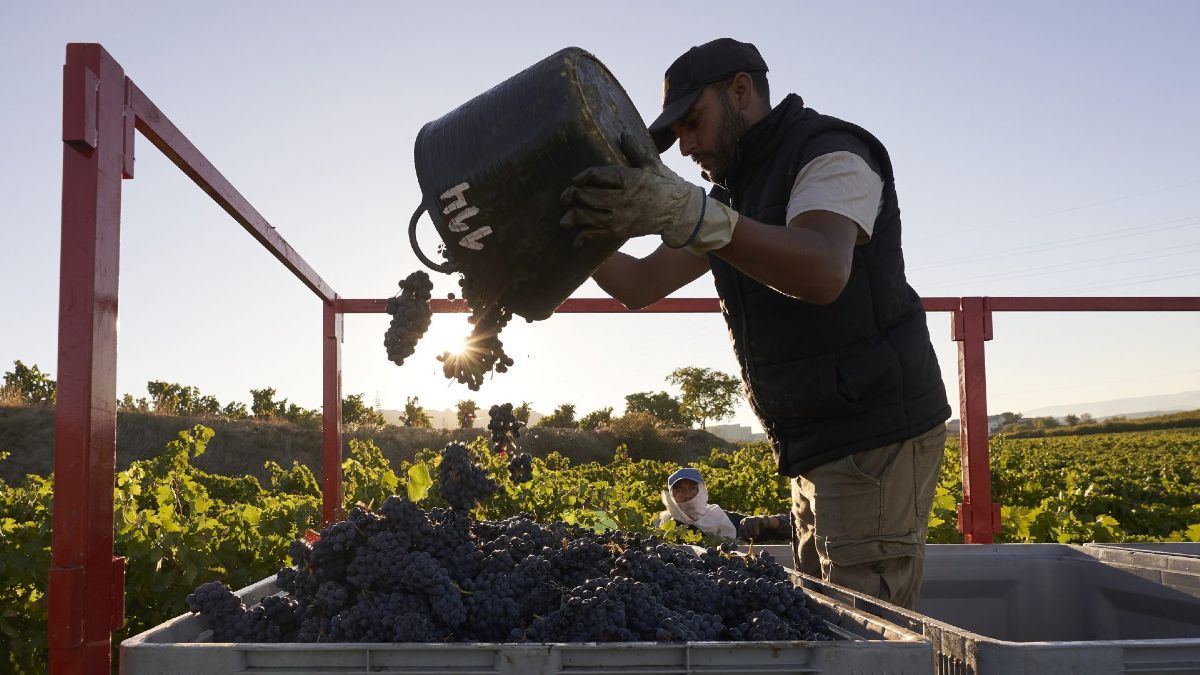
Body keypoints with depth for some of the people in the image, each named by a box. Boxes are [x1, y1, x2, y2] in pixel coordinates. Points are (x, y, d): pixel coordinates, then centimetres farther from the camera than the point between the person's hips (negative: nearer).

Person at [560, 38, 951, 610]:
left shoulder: (831, 153, -9)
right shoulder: (735, 192, 19)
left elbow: (824, 273, -31)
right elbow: (640, 286, 14)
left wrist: (687, 213, -42)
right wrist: (579, 234, -3)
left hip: (876, 437, -9)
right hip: (816, 448, 9)